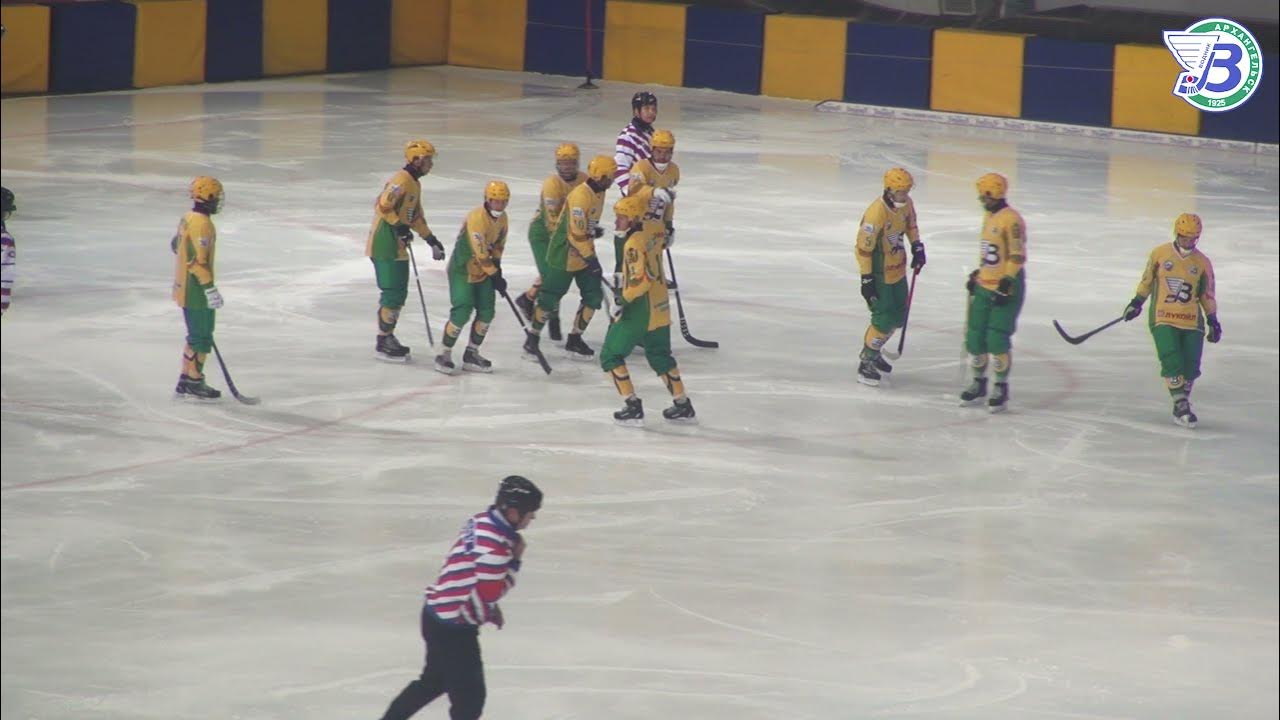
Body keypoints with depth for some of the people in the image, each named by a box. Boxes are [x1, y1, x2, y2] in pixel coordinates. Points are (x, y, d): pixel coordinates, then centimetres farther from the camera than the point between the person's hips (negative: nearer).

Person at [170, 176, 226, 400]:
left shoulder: (188, 219, 10)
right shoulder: (202, 224, -20)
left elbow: (176, 246, 21)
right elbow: (198, 261, -25)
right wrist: (210, 289, -22)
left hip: (184, 288, 10)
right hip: (196, 292, -10)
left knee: (197, 336, 16)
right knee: (202, 337, -2)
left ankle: (185, 382, 19)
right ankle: (194, 382, 1)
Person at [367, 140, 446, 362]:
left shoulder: (414, 184, 18)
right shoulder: (402, 181, -15)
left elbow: (416, 216, 25)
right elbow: (383, 206, -25)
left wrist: (431, 239, 22)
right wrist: (399, 225, -22)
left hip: (397, 246, 10)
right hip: (385, 245, -10)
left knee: (399, 293, 15)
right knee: (393, 293, -8)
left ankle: (388, 337, 24)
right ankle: (382, 344, -3)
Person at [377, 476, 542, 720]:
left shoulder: (481, 522, 4)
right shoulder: (495, 543, -27)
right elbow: (489, 592, -23)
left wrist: (489, 608, 17)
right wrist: (515, 560, -16)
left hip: (439, 614, 10)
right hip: (452, 628, -10)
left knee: (433, 681, 27)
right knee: (470, 696, -1)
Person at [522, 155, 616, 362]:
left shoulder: (598, 193, 4)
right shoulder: (580, 197, -26)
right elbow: (576, 234, -27)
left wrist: (594, 229, 6)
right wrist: (591, 259, -24)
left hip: (584, 254, 9)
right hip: (564, 254, -9)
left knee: (593, 296, 3)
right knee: (550, 298, 1)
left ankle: (574, 340, 15)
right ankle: (532, 336, 19)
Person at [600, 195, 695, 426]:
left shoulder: (634, 244, -22)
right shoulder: (653, 232, 1)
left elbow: (641, 280, -28)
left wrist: (622, 299, -20)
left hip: (639, 311, -9)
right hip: (660, 309, 9)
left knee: (611, 355, 2)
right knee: (660, 355, 24)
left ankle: (633, 407, -4)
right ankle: (683, 406, 26)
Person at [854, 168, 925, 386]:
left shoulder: (906, 203, -6)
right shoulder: (876, 213, -30)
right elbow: (863, 248, -25)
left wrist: (917, 246, 5)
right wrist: (866, 279, -23)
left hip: (897, 268, 8)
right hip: (879, 272, -8)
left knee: (899, 316, 16)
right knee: (884, 318, -8)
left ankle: (873, 352, 37)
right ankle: (866, 362, 9)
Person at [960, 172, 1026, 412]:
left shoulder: (1011, 219, -16)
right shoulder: (988, 217, 14)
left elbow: (1017, 256, -20)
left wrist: (1006, 283, -23)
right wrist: (976, 274, 22)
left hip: (1006, 287, -9)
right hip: (984, 285, 9)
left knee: (997, 338, -11)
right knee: (975, 335, 7)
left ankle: (1001, 388, 2)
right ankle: (979, 383, 22)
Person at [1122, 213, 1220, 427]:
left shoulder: (1202, 263, 4)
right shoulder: (1160, 254, 1)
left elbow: (1208, 294, 11)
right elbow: (1147, 279, 13)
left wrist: (1213, 321, 8)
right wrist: (1137, 302, 13)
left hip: (1192, 321, 2)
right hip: (1163, 318, -2)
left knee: (1191, 366, -1)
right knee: (1172, 361, -16)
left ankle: (1182, 403, 14)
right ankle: (1181, 404, -7)